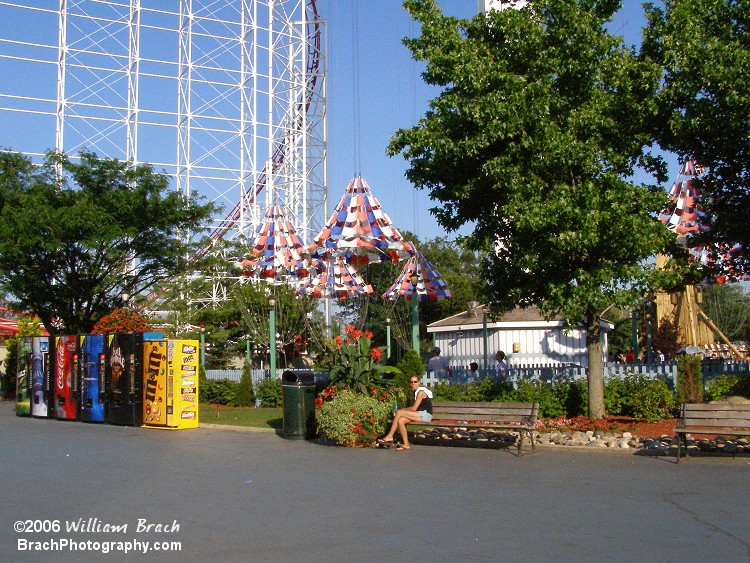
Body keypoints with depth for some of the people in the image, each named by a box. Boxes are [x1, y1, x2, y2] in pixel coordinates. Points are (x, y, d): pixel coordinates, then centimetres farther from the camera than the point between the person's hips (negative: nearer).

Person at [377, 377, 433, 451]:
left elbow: (414, 408, -15)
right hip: (420, 414, 9)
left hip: (425, 415, -9)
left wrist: (402, 410, -3)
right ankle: (406, 445, -19)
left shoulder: (421, 392, -9)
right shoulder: (415, 392, 19)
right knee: (400, 420, -15)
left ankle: (390, 436, -18)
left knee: (399, 412, -20)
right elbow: (414, 408, 14)